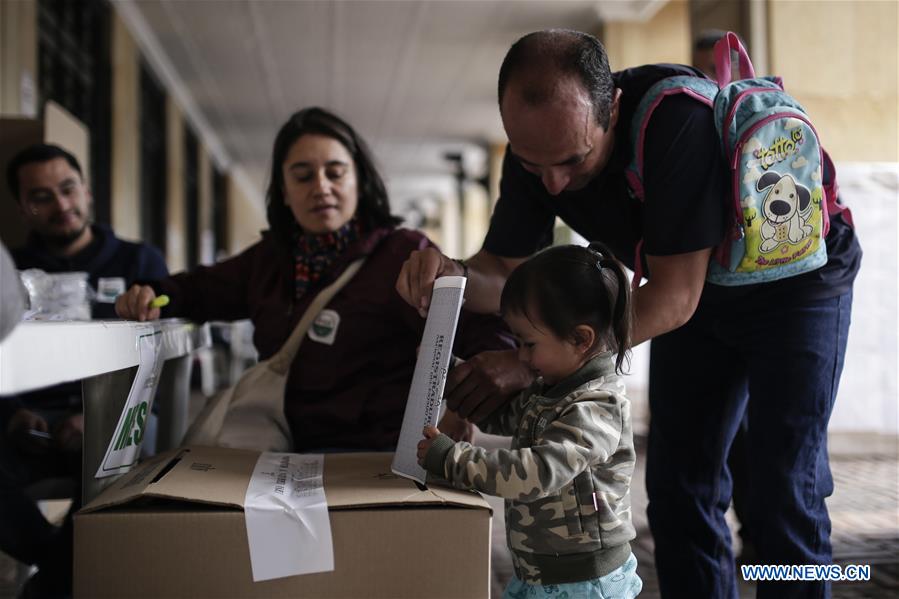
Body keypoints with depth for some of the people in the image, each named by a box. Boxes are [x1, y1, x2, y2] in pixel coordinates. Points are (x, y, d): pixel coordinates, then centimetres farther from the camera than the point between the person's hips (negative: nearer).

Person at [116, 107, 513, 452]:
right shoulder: (271, 257, 15)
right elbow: (203, 287, 33)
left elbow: (483, 324, -16)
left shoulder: (404, 255, -6)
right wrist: (152, 296, 11)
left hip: (367, 449, -6)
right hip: (286, 446, 6)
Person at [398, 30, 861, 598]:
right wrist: (452, 276, -35)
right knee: (679, 486, 5)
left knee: (782, 492, -7)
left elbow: (674, 296, -37)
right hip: (699, 291, 6)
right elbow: (506, 270, -11)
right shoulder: (537, 144, -18)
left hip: (795, 278, -5)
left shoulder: (678, 117, -38)